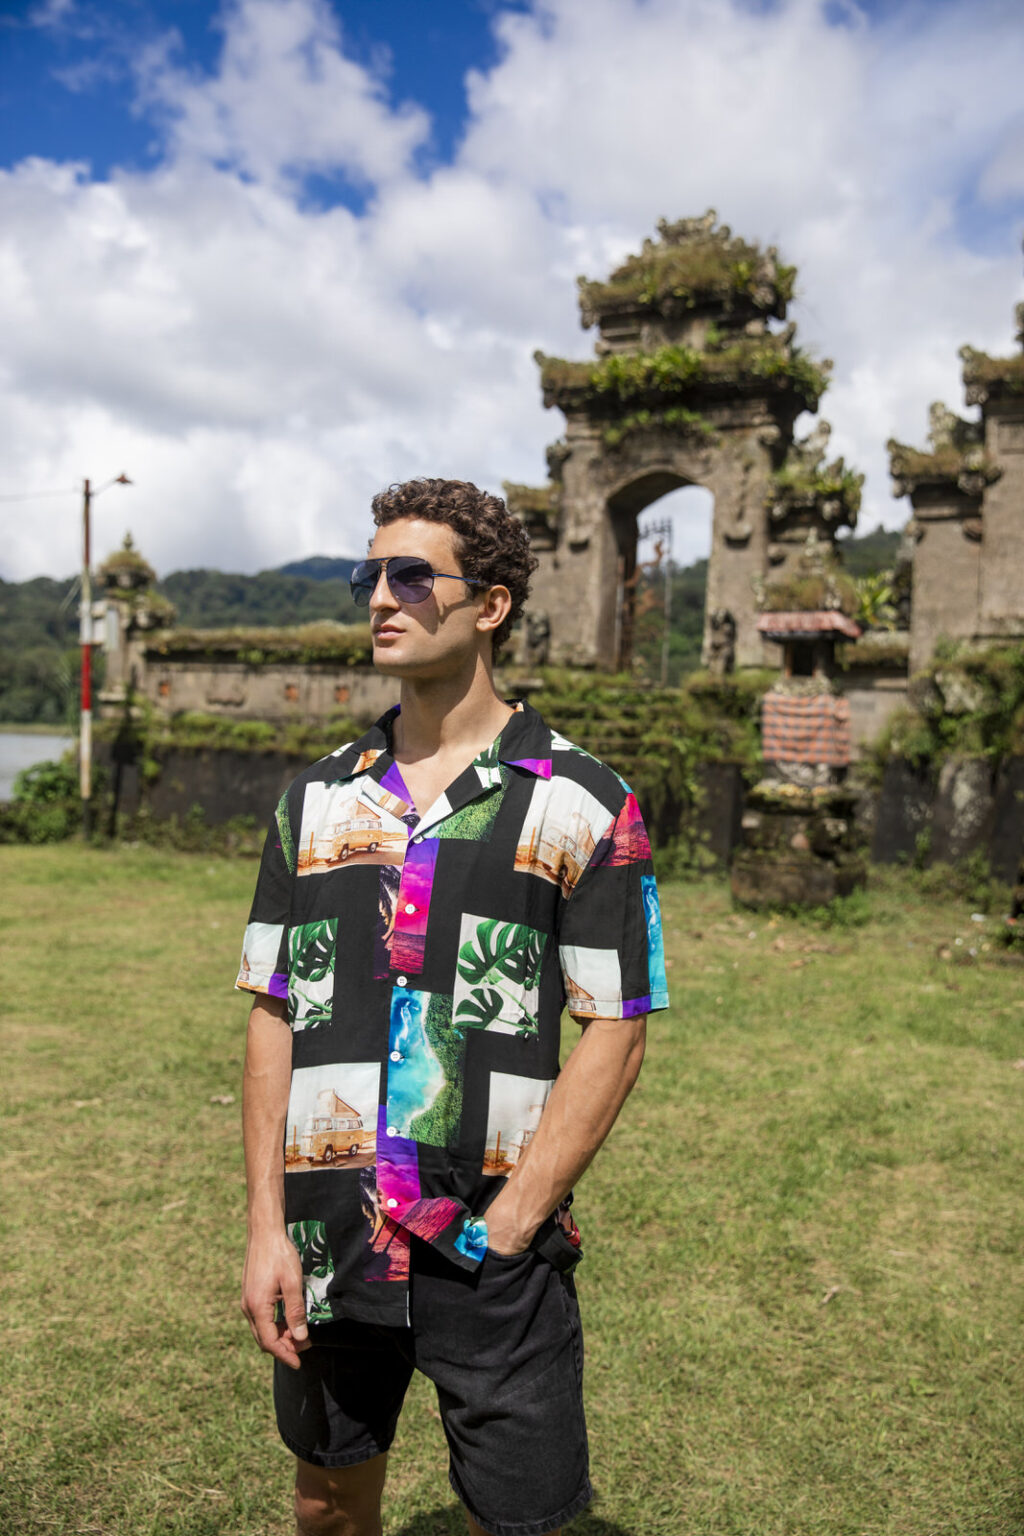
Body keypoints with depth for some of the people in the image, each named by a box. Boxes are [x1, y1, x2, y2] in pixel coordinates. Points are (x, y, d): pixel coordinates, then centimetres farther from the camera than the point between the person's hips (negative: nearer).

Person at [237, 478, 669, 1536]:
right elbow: (273, 1018, 5)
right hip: (325, 1247, 4)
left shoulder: (584, 806, -7)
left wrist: (505, 1231, -12)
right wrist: (266, 1230, -1)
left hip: (494, 1256, -3)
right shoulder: (316, 799, 5)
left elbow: (614, 1035, -8)